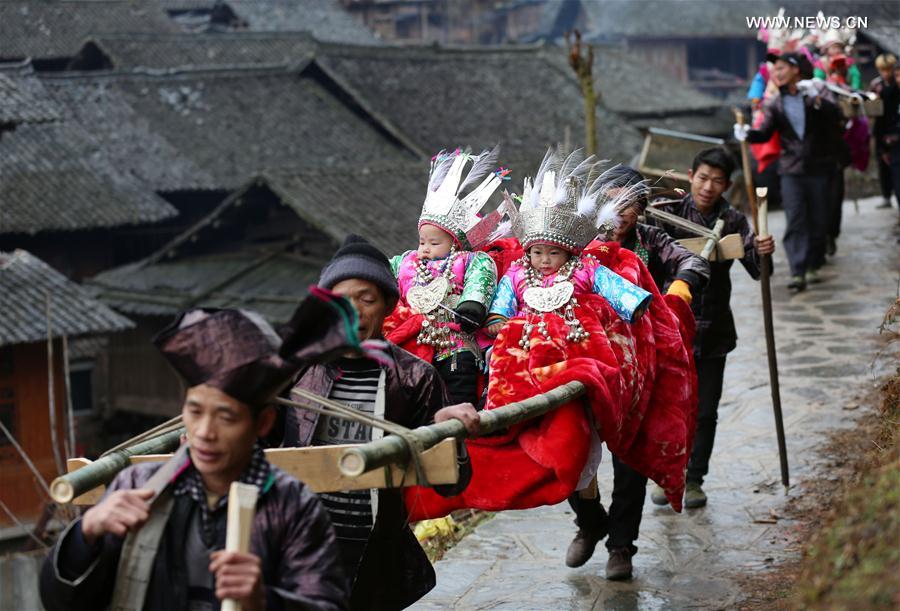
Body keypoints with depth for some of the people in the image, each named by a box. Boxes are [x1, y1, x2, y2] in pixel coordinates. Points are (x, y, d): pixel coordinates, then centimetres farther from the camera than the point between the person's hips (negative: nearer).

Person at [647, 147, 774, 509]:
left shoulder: (733, 222, -2)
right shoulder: (670, 214, -2)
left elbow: (755, 269, -11)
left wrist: (762, 253, -33)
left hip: (712, 331, 1)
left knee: (704, 411, 7)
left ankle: (694, 479, 22)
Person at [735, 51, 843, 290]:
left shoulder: (815, 95, -1)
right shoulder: (774, 103, 6)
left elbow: (835, 115, -16)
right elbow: (766, 132, -2)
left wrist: (817, 99, -32)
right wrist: (748, 134, -22)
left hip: (819, 167, -1)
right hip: (792, 170, 1)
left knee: (819, 220, 6)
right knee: (795, 221, -9)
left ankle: (813, 266, 20)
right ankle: (797, 272, -14)